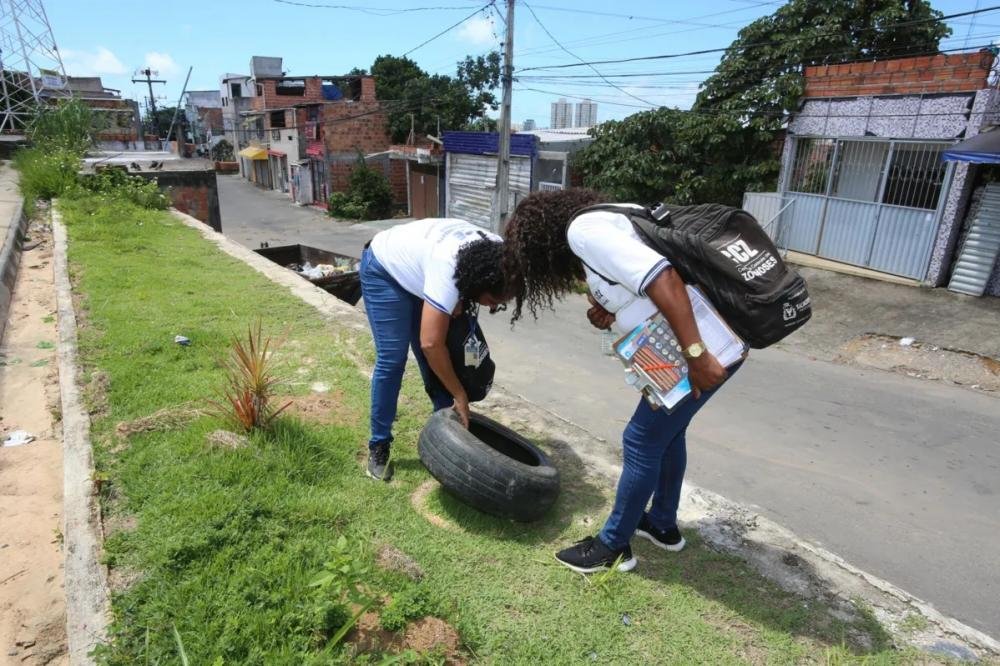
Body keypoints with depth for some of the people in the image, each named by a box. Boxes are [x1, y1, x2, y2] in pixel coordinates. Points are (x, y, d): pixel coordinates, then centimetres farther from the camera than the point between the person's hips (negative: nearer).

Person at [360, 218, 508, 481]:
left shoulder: (497, 256, -20)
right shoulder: (448, 269, -42)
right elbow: (431, 344, -40)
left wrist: (459, 302, -13)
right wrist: (460, 395, -31)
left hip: (416, 269, 7)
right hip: (384, 270, -7)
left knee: (432, 360, 2)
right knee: (392, 359, -12)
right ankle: (379, 445, 0)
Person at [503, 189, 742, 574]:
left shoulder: (583, 230, -14)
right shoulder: (600, 222, 17)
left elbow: (663, 280, -25)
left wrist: (696, 356, -25)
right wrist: (608, 314, -2)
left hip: (709, 347, -10)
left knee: (642, 441, 3)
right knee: (666, 432, 23)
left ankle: (613, 546, 21)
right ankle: (663, 524, 42)